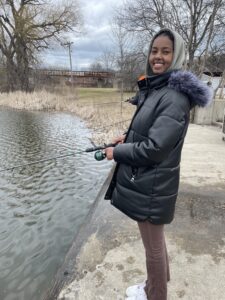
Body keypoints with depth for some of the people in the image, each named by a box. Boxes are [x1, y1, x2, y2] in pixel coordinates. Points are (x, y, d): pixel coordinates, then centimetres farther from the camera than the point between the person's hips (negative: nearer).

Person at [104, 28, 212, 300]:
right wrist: (128, 137, 6)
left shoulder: (175, 95, -21)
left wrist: (116, 152, -12)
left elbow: (154, 148, -25)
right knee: (154, 240, 27)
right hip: (144, 180, 10)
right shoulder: (155, 89, 9)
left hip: (151, 185, -10)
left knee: (153, 245, 13)